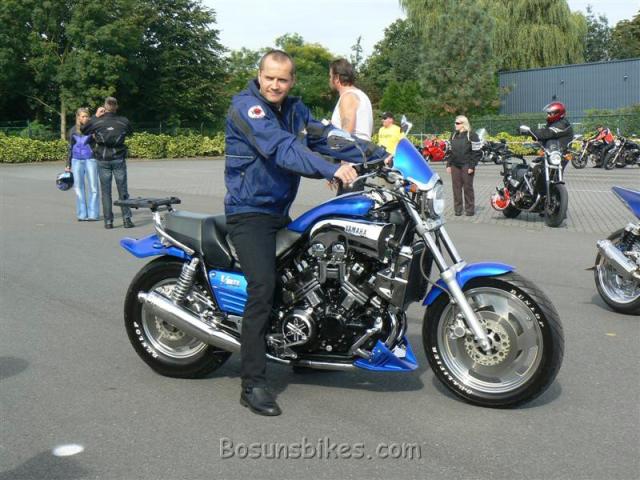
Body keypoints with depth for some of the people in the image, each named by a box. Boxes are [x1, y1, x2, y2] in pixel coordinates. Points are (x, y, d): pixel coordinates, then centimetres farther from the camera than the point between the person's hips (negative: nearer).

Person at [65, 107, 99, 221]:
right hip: (77, 160, 3)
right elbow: (70, 148, 15)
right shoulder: (73, 130, 9)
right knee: (79, 187, 4)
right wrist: (68, 164, 14)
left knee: (93, 187, -2)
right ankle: (82, 214, 10)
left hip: (90, 159, -3)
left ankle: (93, 214, 3)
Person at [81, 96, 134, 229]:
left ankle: (108, 221, 5)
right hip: (119, 160, 0)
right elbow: (130, 131, 17)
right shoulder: (123, 121, -4)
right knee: (123, 190, 5)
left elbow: (83, 130, 12)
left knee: (106, 192, 5)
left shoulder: (97, 122, -6)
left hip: (103, 160, 0)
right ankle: (126, 219, 0)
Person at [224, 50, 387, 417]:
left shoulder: (295, 109, 13)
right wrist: (331, 169, -39)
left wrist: (376, 156, -8)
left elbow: (325, 137, 3)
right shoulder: (246, 106, -13)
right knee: (264, 287, -21)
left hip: (280, 213, 9)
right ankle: (253, 384, -16)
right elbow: (283, 148, -28)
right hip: (249, 212, -9)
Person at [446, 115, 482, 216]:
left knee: (468, 187, 0)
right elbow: (450, 151, 18)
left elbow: (477, 152, -7)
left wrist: (472, 166, -13)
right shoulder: (453, 136, 14)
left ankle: (470, 209, 7)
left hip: (467, 166, -5)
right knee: (456, 187, 5)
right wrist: (448, 164, 9)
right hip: (455, 166, 5)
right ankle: (457, 209, 12)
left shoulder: (472, 135, -4)